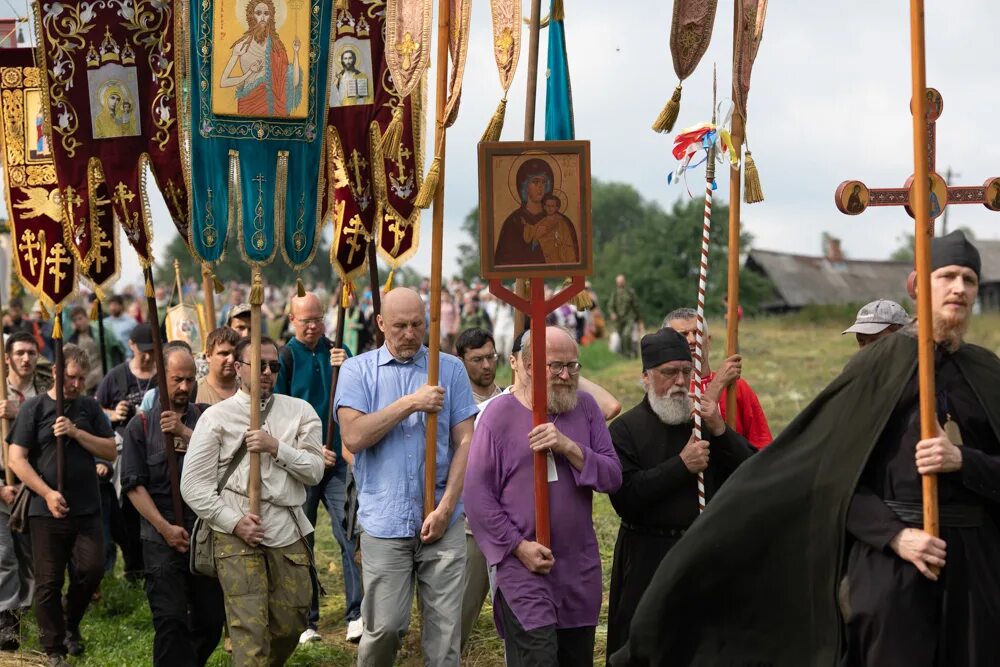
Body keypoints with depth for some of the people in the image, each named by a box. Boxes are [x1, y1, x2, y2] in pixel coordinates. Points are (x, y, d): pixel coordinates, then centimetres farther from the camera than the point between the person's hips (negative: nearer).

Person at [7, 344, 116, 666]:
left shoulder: (89, 407, 9)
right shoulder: (35, 407, -1)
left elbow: (111, 452, 4)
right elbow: (16, 460, -6)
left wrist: (76, 432, -10)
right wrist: (47, 493, -16)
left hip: (86, 509, 3)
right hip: (46, 511, -2)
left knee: (91, 570, -5)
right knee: (48, 582, 2)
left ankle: (71, 623, 24)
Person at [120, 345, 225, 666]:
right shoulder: (141, 425, 4)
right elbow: (134, 485, -1)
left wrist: (185, 433, -18)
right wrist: (166, 528, -9)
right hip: (162, 539, -3)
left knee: (212, 619, 7)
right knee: (171, 619, -9)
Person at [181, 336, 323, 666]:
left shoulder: (300, 411, 10)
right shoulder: (216, 416, 4)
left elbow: (314, 471, 2)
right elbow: (193, 484, 0)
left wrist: (276, 447, -12)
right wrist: (233, 522, -9)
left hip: (288, 531, 3)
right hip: (236, 533, -3)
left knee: (291, 623, 7)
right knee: (250, 628, -11)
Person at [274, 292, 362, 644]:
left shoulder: (338, 351, 7)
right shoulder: (284, 357, -1)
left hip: (338, 458, 2)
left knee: (350, 536, -7)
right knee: (301, 541, 5)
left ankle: (356, 616, -6)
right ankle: (306, 621, 14)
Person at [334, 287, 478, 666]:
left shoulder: (450, 369, 6)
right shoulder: (357, 371, 5)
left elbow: (465, 442, 2)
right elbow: (353, 437, -10)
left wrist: (445, 508, -6)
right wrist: (411, 403, -12)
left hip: (442, 521, 1)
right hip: (384, 522, -1)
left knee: (445, 627, 2)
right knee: (384, 627, 1)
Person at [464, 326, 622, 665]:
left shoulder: (585, 407, 6)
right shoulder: (501, 414, -6)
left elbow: (613, 478, -1)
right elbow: (477, 494, -6)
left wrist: (570, 447, -17)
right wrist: (518, 546, -11)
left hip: (581, 569, 5)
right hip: (524, 569, -4)